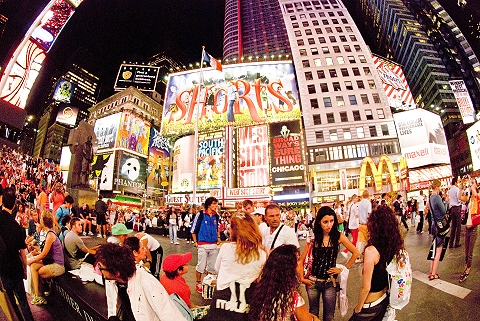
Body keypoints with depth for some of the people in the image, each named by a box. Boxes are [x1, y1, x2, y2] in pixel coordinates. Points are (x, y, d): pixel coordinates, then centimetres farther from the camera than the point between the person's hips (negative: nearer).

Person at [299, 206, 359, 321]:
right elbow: (301, 261, 1)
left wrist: (343, 269, -3)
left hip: (330, 283, 0)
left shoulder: (338, 236, -8)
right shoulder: (313, 239, -6)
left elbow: (356, 253, -1)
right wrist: (302, 278, -6)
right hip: (313, 281, 1)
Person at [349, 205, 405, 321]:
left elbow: (366, 288, -22)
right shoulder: (396, 246, -9)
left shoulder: (371, 250, -28)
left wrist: (358, 309, -9)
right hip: (385, 299, 7)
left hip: (371, 306, -6)